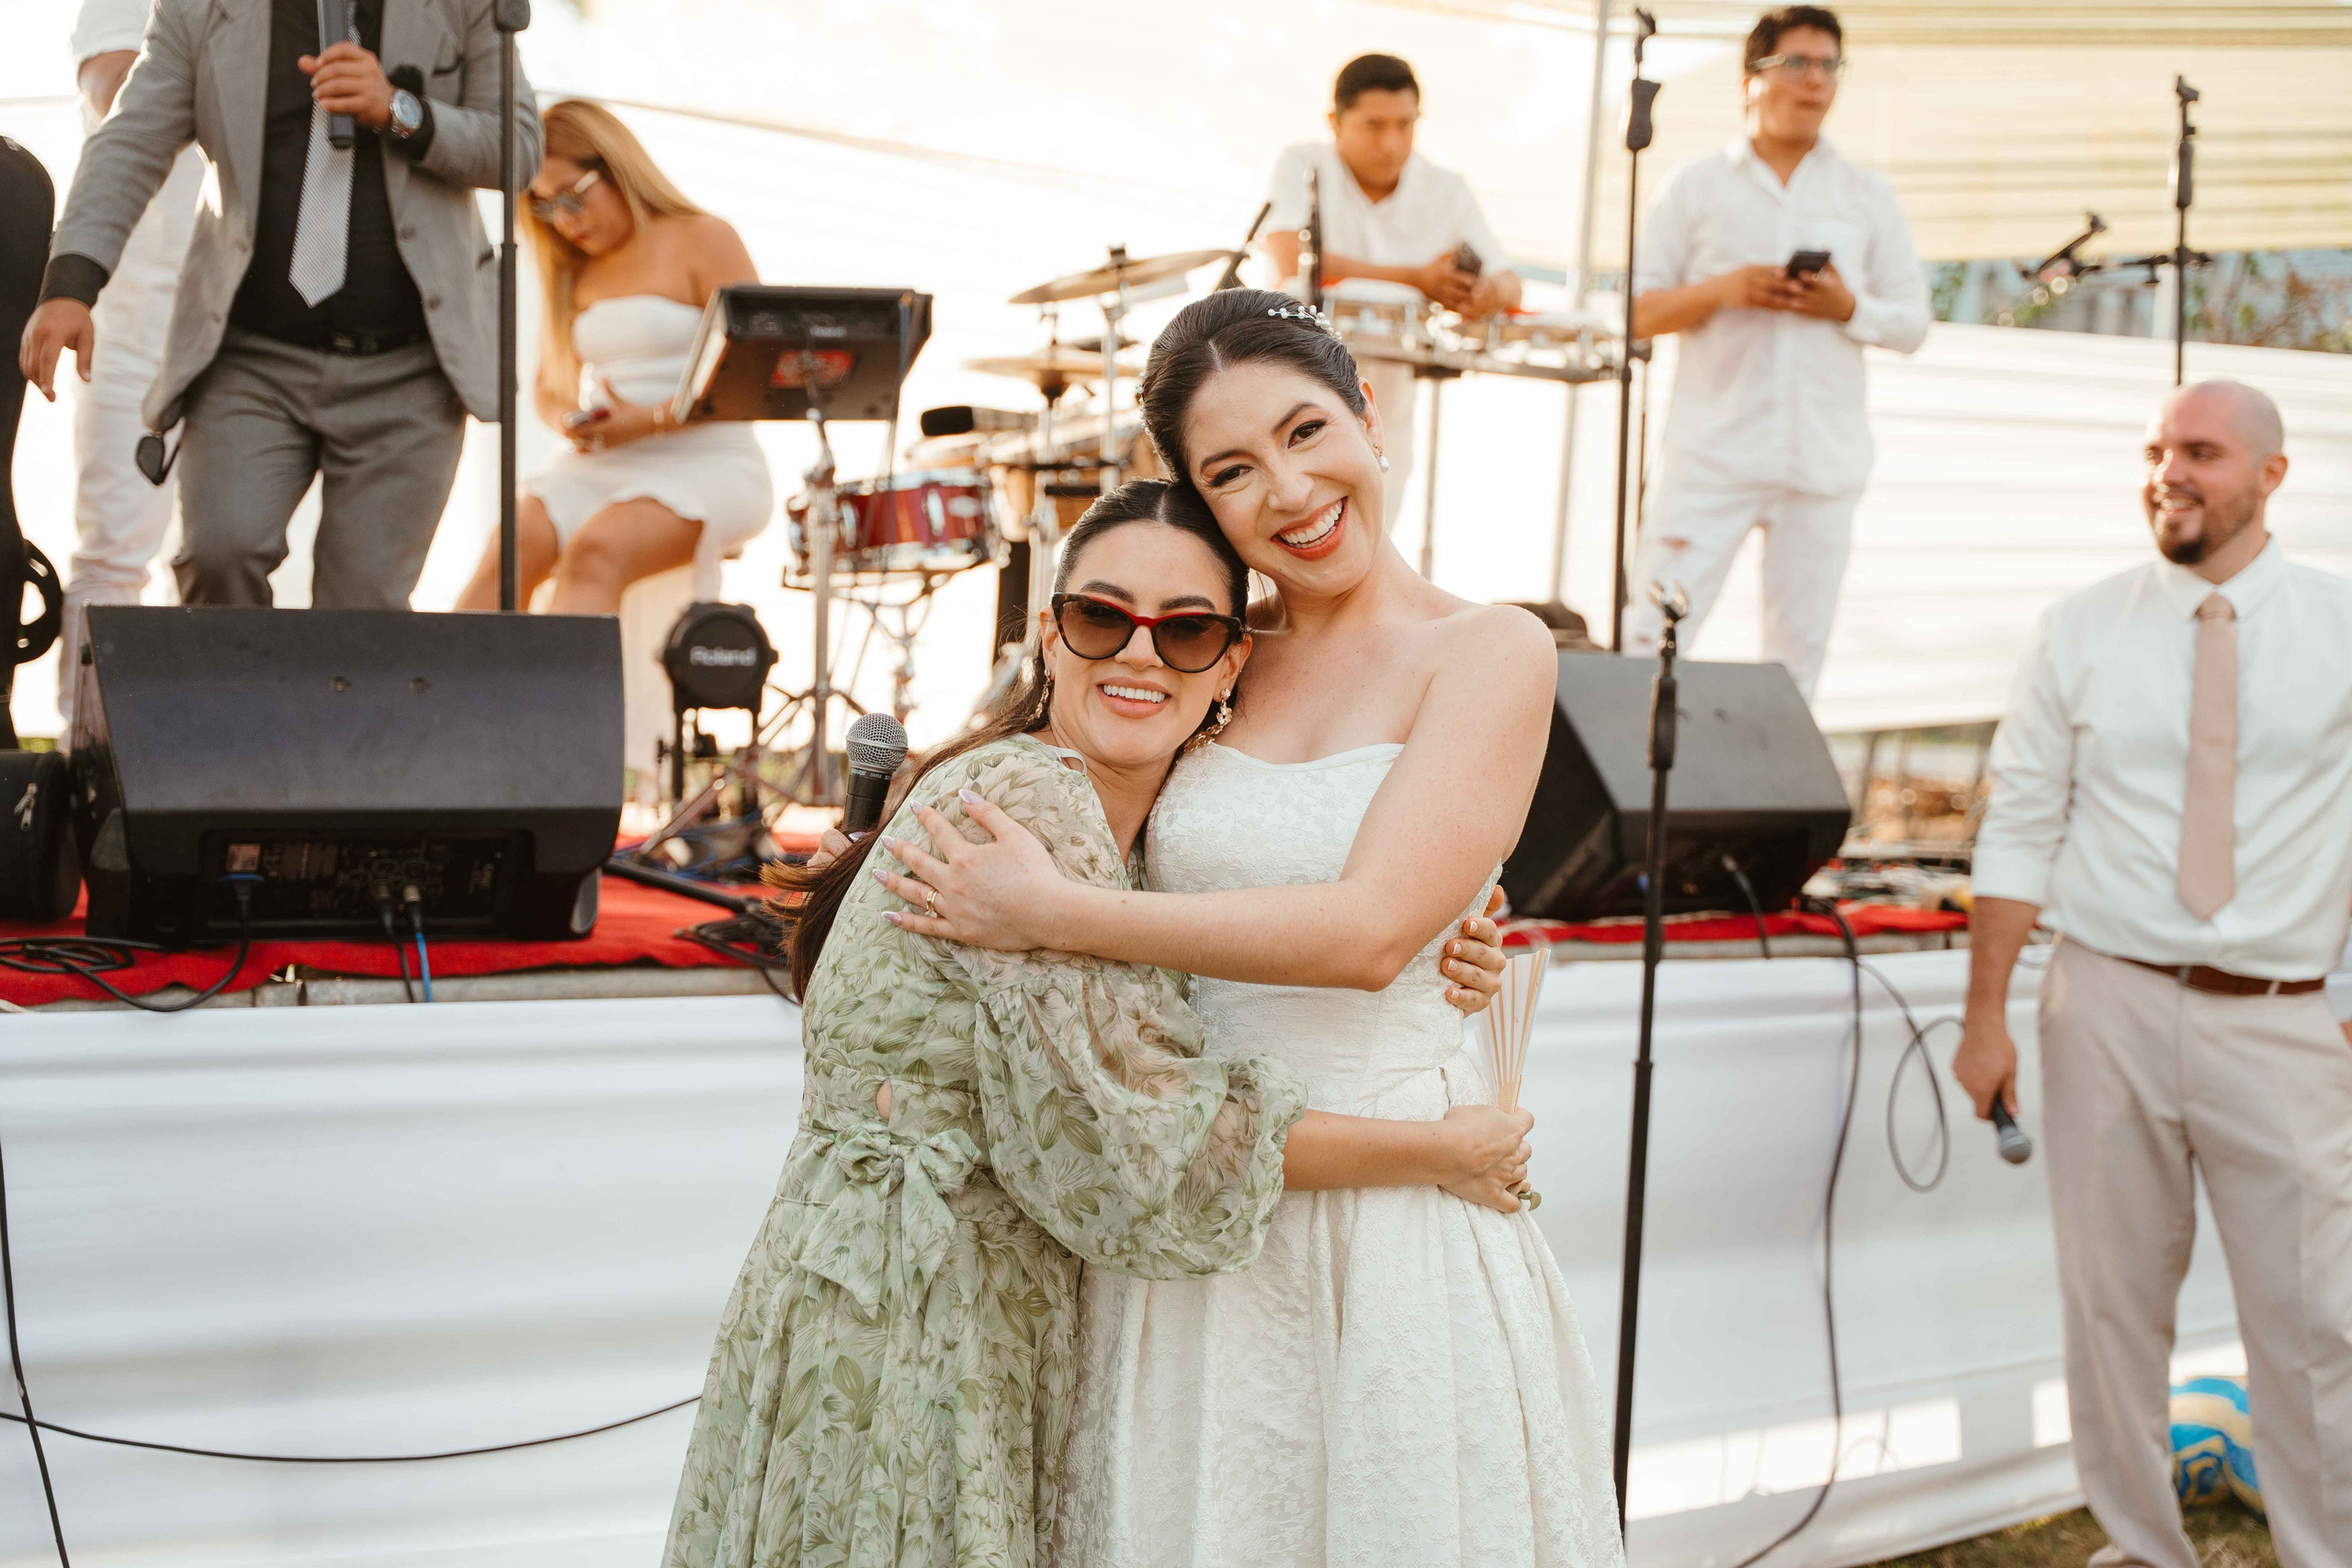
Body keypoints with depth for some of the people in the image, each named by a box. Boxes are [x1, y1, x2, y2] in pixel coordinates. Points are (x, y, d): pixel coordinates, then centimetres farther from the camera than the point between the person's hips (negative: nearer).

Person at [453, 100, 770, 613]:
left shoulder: (704, 240, 1)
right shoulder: (572, 273, 19)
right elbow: (547, 386, 22)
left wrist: (651, 420, -16)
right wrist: (568, 418, -3)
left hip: (706, 463, -5)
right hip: (596, 468, 5)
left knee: (593, 552, -33)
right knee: (509, 551, -25)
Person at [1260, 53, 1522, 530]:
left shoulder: (1447, 191, 3)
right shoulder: (1302, 168, -7)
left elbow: (1509, 285, -1)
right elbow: (1293, 265, -23)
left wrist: (1490, 291, -28)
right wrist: (1416, 280, -25)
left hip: (1385, 414, 3)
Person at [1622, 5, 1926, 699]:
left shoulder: (1869, 197, 13)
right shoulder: (1696, 185, 8)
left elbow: (1913, 324, 11)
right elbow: (1639, 310, 5)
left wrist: (1850, 307, -9)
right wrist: (1723, 290, -12)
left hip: (1824, 459, 2)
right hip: (1714, 453, -2)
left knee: (1798, 648, 3)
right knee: (1655, 630, -8)